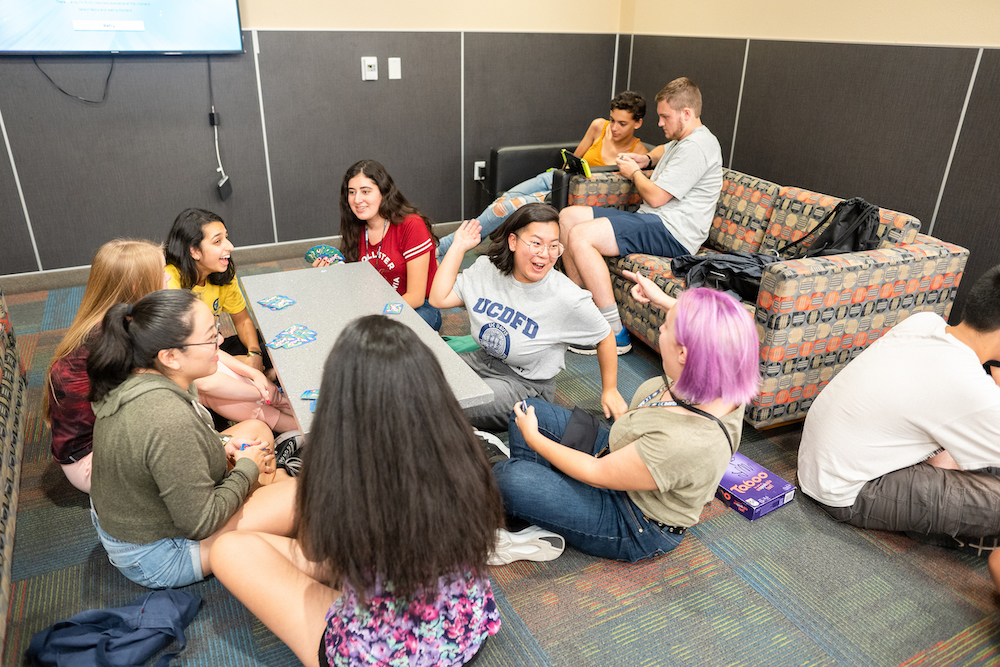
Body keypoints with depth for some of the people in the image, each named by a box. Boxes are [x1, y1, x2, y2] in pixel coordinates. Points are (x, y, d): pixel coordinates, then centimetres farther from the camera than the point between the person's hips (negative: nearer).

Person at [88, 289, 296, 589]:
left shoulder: (132, 377, -10)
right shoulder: (170, 420, -38)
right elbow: (200, 523, -29)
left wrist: (221, 445, -2)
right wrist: (247, 468, -14)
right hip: (155, 558, -9)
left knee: (257, 429, 11)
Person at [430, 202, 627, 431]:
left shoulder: (567, 298, -21)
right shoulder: (486, 268, -6)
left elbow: (605, 337, -7)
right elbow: (439, 299, -6)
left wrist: (610, 390, 2)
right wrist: (458, 247, -7)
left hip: (525, 384, -6)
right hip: (481, 360, 6)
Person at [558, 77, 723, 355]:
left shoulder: (696, 146, -13)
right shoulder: (683, 140, 20)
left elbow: (656, 197, -18)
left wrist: (634, 173, 2)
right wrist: (646, 159, 23)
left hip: (672, 232, -11)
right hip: (649, 220, 11)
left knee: (580, 236, -27)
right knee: (568, 216, 6)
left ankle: (616, 334, -25)